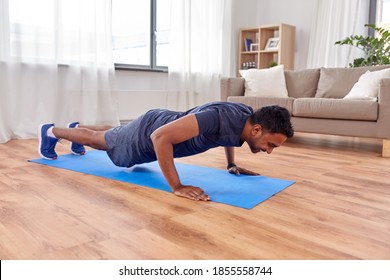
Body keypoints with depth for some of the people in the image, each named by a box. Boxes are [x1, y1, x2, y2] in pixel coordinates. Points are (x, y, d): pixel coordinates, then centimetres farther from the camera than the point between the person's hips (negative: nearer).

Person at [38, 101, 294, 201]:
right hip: (147, 135, -7)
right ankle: (51, 131, 46)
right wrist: (177, 187, -42)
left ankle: (77, 127, 63)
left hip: (166, 122, 7)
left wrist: (232, 164, 4)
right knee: (102, 141, 20)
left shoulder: (246, 116, -16)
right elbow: (160, 137, -45)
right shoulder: (218, 119, -45)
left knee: (110, 137, 33)